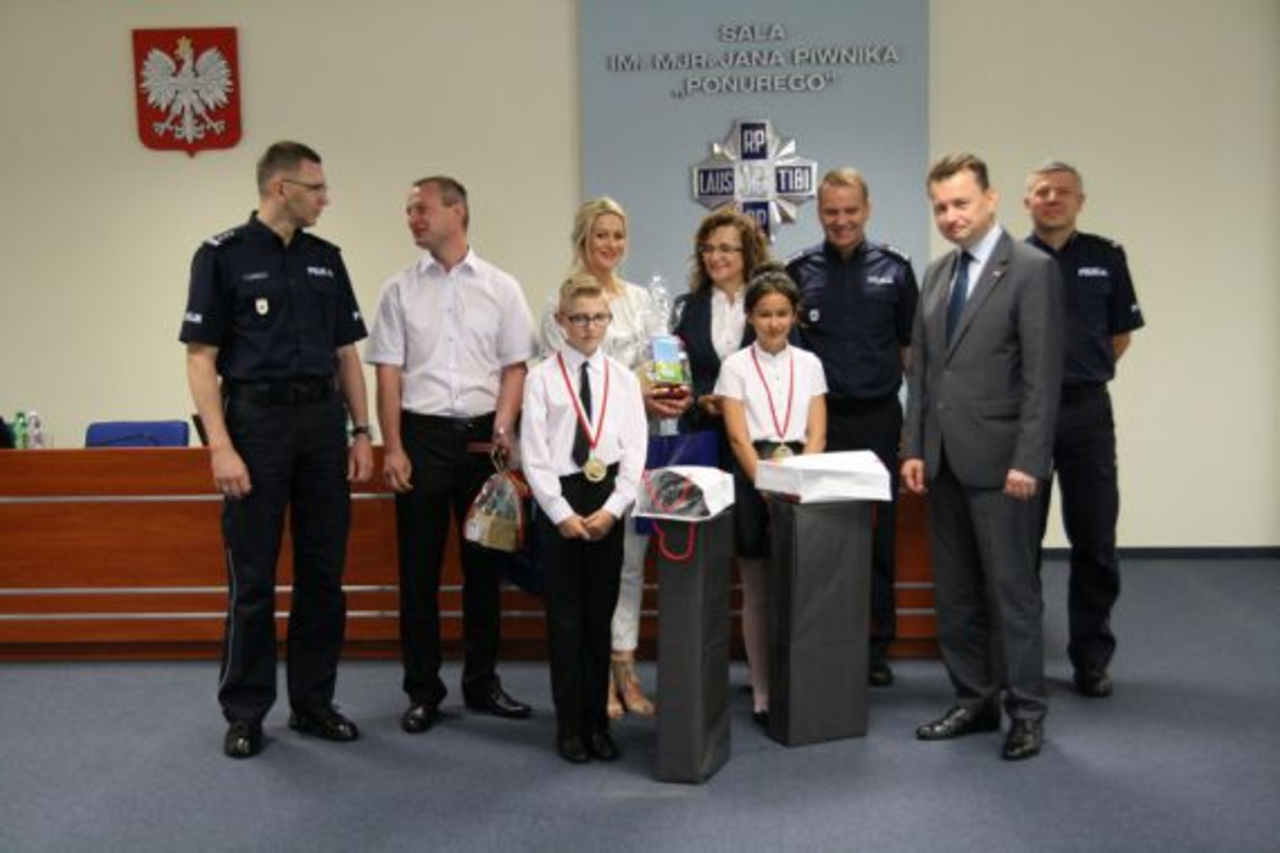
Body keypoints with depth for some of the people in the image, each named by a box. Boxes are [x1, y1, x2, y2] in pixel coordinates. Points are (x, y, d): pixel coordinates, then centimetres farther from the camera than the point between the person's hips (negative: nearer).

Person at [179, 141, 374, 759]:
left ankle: (313, 703, 21)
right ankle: (245, 712, 17)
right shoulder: (223, 256, -3)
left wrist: (361, 432, 6)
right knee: (253, 580, 3)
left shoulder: (326, 259, 11)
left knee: (323, 574, 8)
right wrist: (220, 446, -15)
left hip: (323, 420, 5)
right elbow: (201, 358, -7)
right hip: (256, 418, -4)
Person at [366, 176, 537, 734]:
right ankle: (423, 690, 16)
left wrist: (503, 429, -10)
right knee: (419, 567, 4)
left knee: (484, 562, 9)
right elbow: (388, 373, 1)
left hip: (483, 435, 1)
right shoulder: (399, 290, 4)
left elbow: (515, 367, 3)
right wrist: (393, 448, -6)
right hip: (421, 435, 0)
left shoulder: (501, 288, 4)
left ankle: (482, 682, 23)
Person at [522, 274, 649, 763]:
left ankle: (598, 722, 20)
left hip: (607, 506, 2)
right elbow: (533, 454, -6)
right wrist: (562, 514, -11)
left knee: (600, 615, 9)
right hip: (558, 502, -2)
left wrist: (611, 509, -9)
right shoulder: (542, 378, -1)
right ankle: (570, 727, 15)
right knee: (565, 617, 4)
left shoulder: (623, 379, 6)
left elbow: (635, 452, 1)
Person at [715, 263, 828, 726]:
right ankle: (763, 694, 9)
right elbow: (738, 437, -6)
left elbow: (817, 433, 3)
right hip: (753, 480, -2)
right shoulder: (736, 366, 1)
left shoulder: (809, 364, 9)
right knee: (759, 592, 2)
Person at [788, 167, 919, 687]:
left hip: (877, 418, 0)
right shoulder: (799, 272, 5)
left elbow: (911, 345, 9)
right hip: (817, 420, 0)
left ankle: (876, 645, 17)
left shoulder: (893, 269, 5)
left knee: (878, 534, 6)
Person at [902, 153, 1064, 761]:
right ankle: (974, 701, 24)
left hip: (998, 459, -7)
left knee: (1012, 589, 1)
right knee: (955, 591, 12)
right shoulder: (937, 273, 14)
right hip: (944, 460, 7)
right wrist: (914, 448, 8)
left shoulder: (1032, 269, -7)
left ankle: (1026, 711, 14)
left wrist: (1028, 460, -17)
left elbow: (1043, 373, -12)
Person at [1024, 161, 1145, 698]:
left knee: (1095, 543, 5)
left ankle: (1091, 659, 19)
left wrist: (1082, 374, 9)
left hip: (1087, 412, 1)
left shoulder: (1106, 258, 6)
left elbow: (1121, 334, 14)